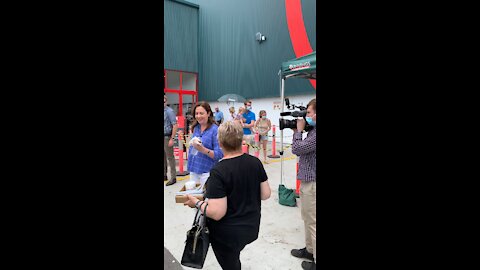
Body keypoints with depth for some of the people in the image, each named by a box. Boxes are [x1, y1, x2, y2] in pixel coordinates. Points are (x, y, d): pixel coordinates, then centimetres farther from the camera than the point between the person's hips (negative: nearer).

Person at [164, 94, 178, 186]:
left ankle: (173, 178, 8)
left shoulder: (169, 111, -11)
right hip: (164, 137, 7)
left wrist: (172, 139, -18)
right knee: (164, 158, 16)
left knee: (170, 158, -1)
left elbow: (175, 125, -15)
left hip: (167, 137, -7)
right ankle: (164, 175, 29)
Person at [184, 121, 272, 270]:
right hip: (252, 227, 5)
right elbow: (266, 194, -2)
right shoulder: (255, 162, -10)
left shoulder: (218, 172, -26)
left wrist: (197, 203, -10)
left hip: (228, 234, -5)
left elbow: (217, 213, -26)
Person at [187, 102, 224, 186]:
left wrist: (204, 150, -29)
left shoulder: (215, 130, -12)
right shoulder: (195, 128, 6)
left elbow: (220, 154, -16)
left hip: (207, 171, -6)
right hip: (193, 169, 6)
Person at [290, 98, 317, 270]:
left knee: (313, 222, 2)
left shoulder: (315, 134, -23)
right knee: (308, 219, 22)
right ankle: (310, 250, 38)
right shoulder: (313, 131, 9)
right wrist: (297, 131, 7)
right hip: (308, 181, 10)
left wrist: (298, 130, -8)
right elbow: (302, 148, 17)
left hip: (311, 184, -10)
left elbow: (297, 149, -20)